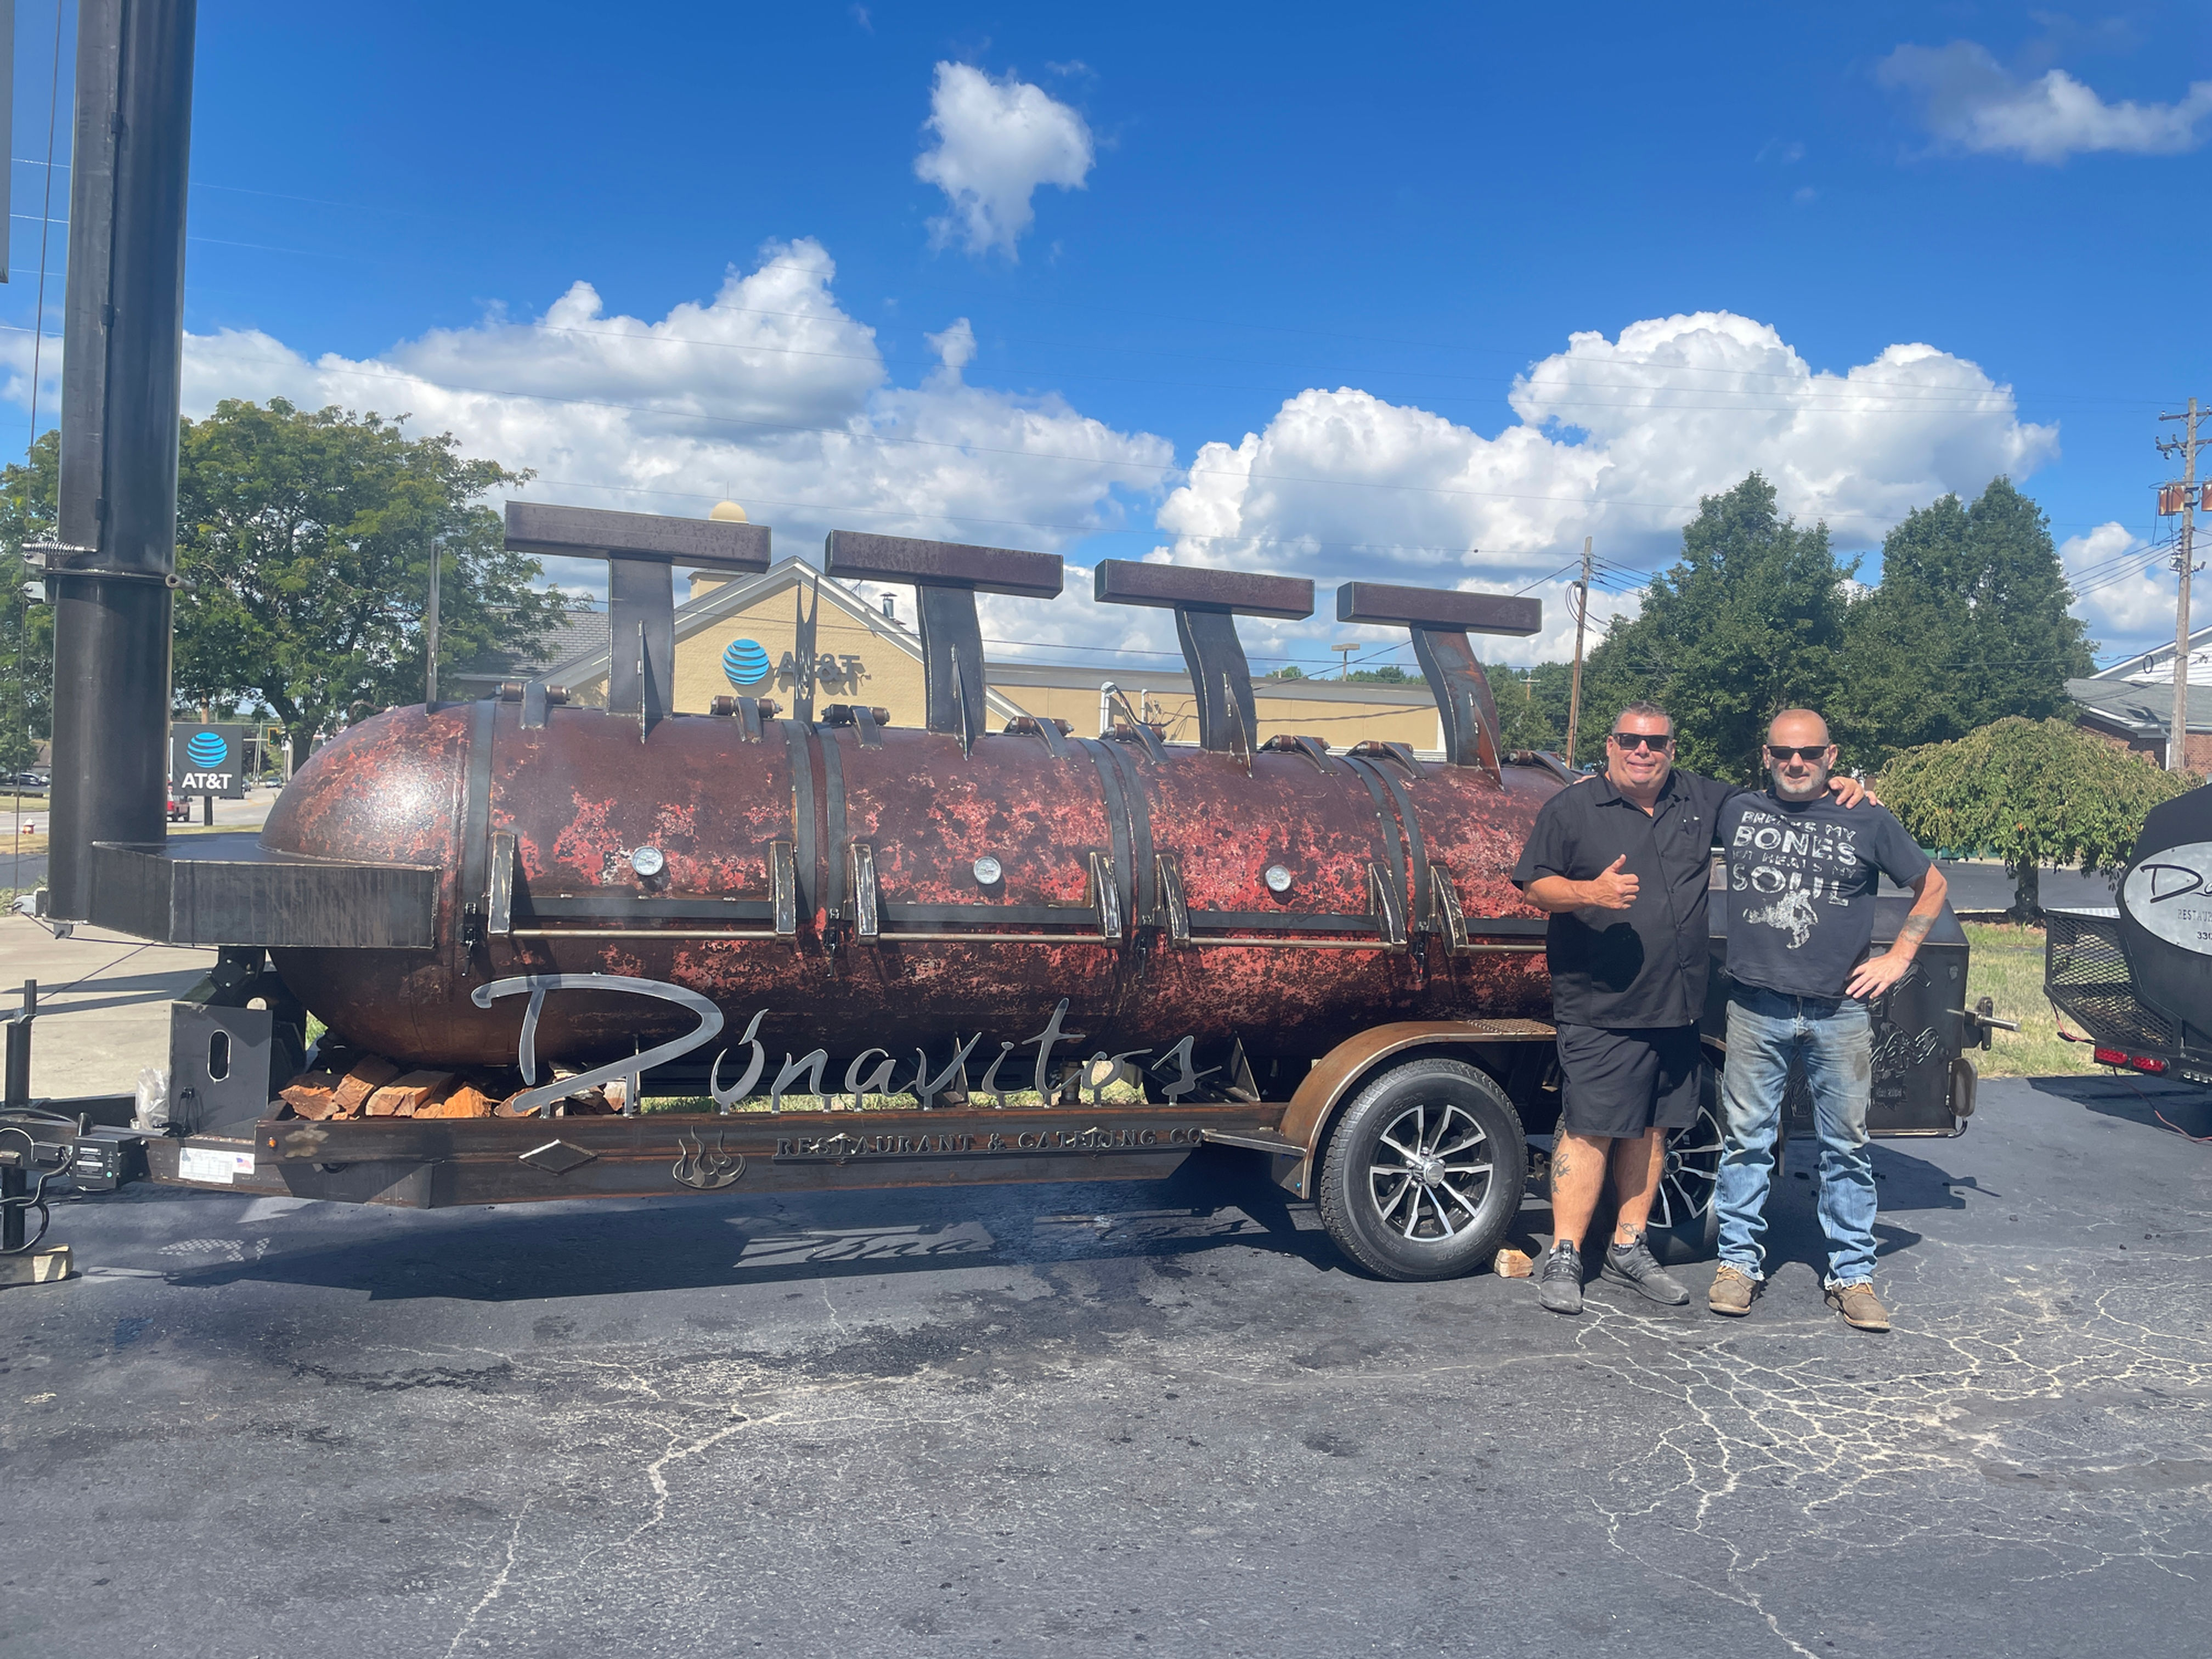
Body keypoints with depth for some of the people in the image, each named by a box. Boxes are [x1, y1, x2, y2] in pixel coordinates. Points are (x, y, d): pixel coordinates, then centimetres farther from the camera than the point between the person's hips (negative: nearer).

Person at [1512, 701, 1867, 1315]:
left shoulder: (1703, 800, 13)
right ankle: (1563, 1258, 1)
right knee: (1590, 1130, -7)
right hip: (1600, 1007, -5)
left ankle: (1629, 1249, 23)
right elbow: (1534, 885, -5)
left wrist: (1831, 789, 9)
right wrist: (1590, 892, -23)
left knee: (1650, 1129, 12)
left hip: (1677, 1007, 5)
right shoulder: (1571, 809, -1)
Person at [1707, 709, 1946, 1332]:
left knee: (1846, 1146, 6)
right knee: (1745, 1140, 6)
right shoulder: (1736, 813, 6)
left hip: (1839, 1013, 0)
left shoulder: (1868, 823, 4)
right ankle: (1740, 1260, 17)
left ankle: (1853, 1274, 16)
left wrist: (1898, 958, 6)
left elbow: (1931, 885, 15)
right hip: (1755, 1010, 1)